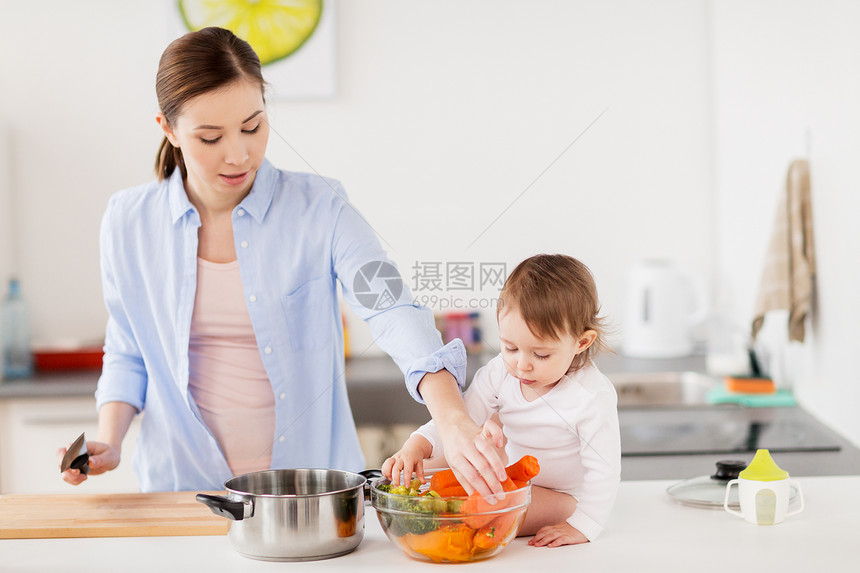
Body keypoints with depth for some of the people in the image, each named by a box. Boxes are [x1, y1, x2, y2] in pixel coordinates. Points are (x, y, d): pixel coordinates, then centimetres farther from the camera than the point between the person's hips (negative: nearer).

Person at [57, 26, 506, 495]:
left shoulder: (319, 210, -7)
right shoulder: (129, 223, 1)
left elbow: (393, 314, -20)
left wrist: (452, 420, -36)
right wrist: (108, 442, -4)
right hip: (183, 485, 1)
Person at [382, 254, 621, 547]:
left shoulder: (593, 396, -30)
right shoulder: (501, 371, -14)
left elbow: (603, 470, -24)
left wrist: (582, 526, -25)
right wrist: (414, 448, -31)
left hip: (559, 497, -7)